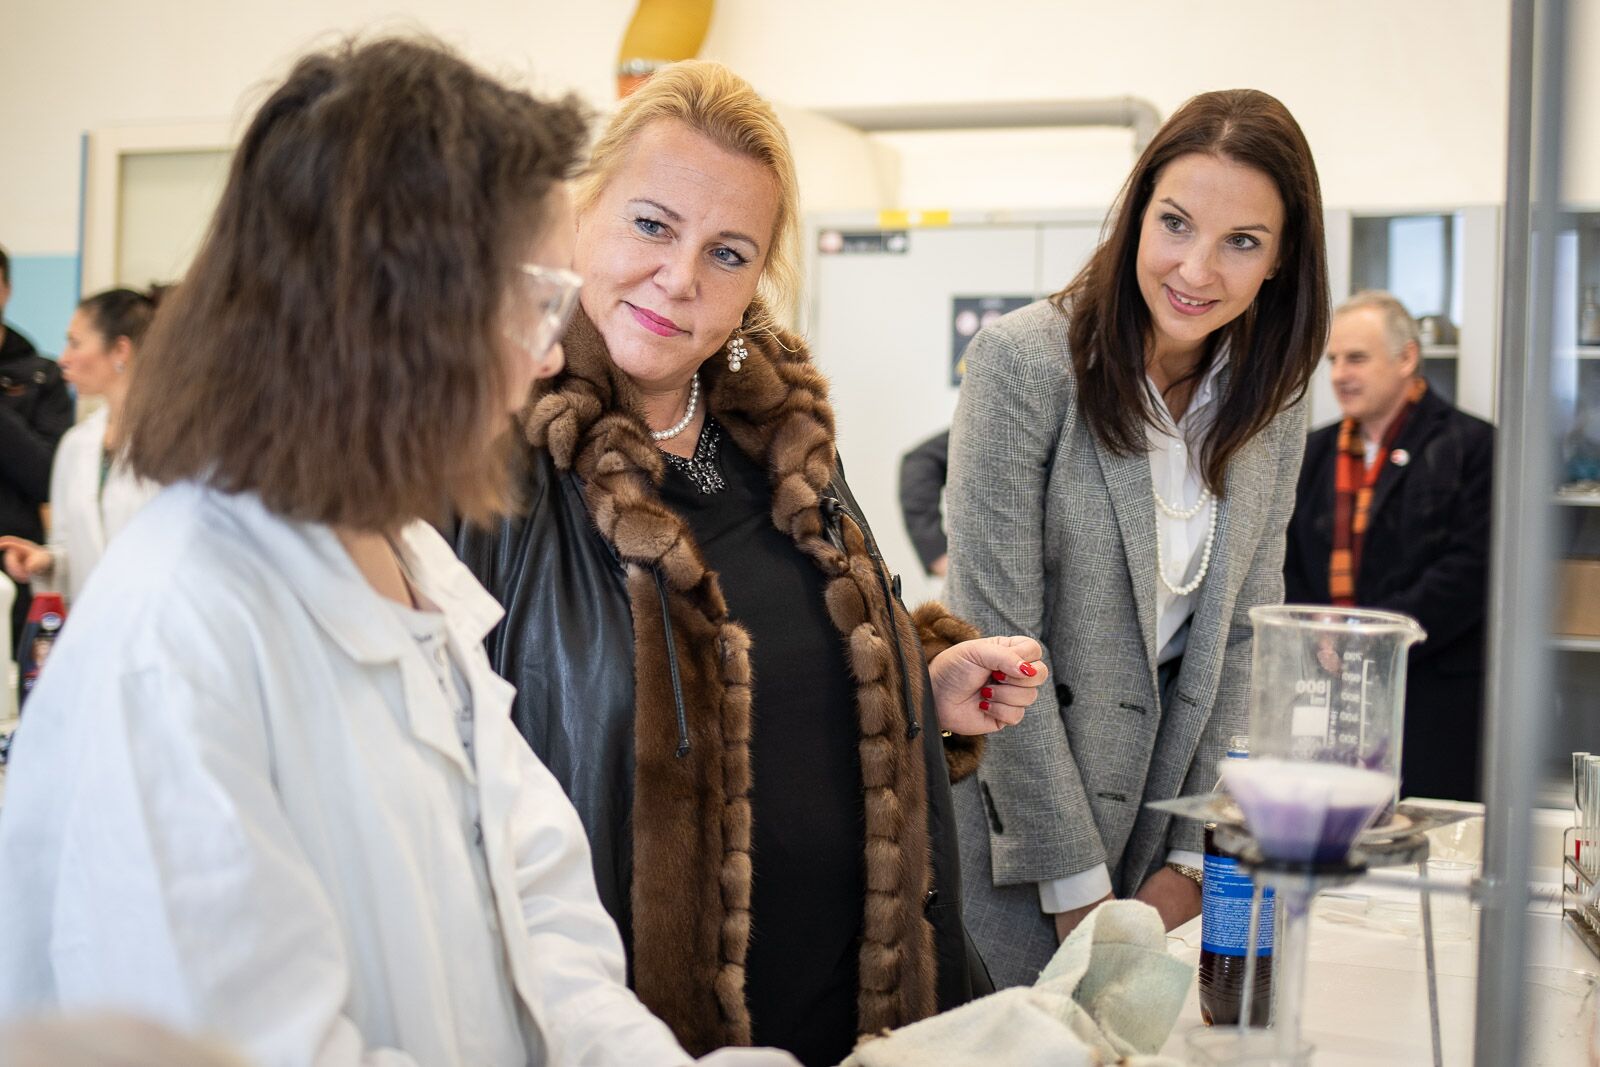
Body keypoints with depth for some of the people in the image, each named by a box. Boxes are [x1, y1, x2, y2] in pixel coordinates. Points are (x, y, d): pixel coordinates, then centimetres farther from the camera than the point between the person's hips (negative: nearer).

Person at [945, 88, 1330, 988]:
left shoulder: (1274, 397, 2)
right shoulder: (1024, 361, -16)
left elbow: (1243, 632, 5)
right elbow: (1000, 644, -17)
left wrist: (1194, 860, -2)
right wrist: (1078, 887, -15)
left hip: (1161, 818, 5)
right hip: (1011, 821, -4)